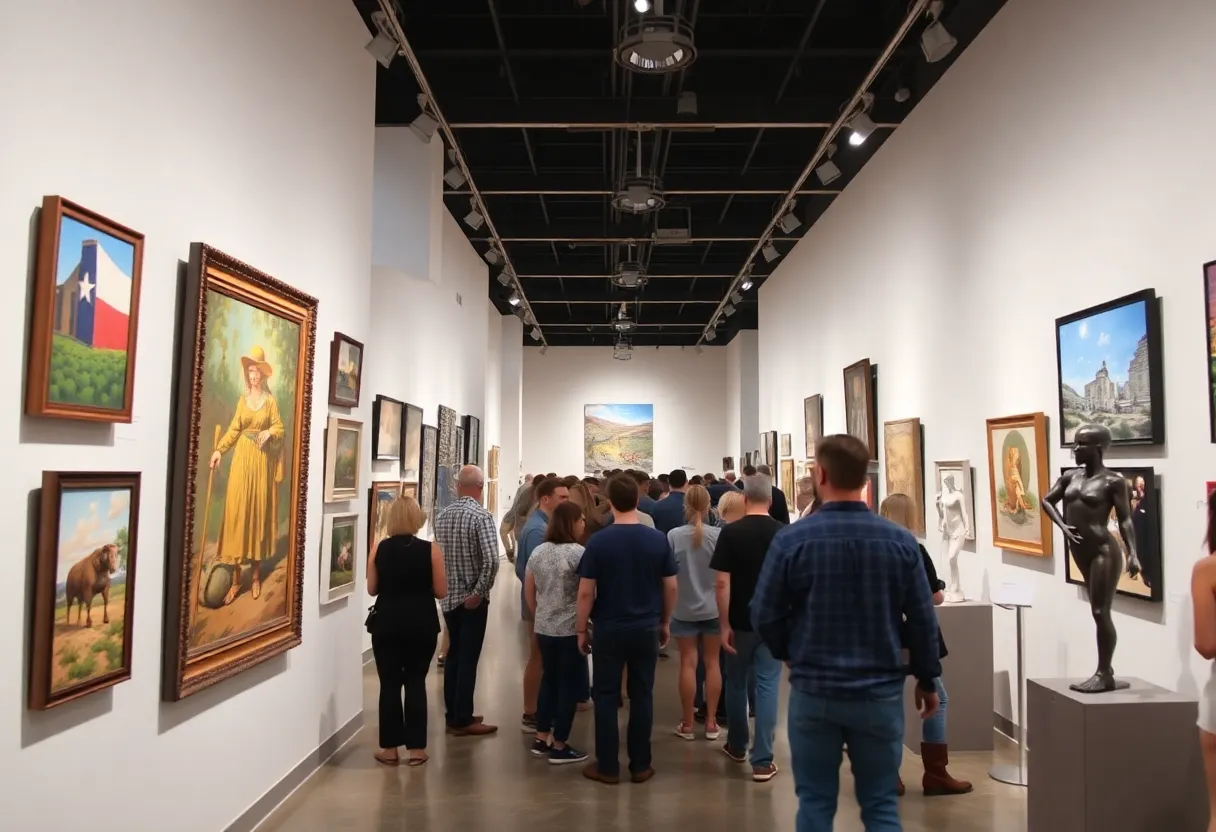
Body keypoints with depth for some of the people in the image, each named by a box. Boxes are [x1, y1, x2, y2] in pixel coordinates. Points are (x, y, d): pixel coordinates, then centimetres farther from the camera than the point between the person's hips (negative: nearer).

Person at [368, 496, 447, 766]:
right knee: (416, 683, 9)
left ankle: (390, 748, 15)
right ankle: (416, 748, 12)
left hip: (387, 624, 1)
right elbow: (441, 592, -7)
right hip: (421, 625, -1)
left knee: (389, 684, 9)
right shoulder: (430, 550, -10)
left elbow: (372, 589, 1)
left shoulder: (379, 549, -5)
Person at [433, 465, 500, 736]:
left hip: (448, 596, 6)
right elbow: (491, 560, -25)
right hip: (471, 598, -6)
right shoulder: (481, 516, -16)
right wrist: (479, 591, -16)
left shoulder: (442, 516, 4)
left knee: (453, 654, 16)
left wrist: (446, 585, 15)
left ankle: (453, 715, 24)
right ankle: (463, 720, 7)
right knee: (468, 658, 1)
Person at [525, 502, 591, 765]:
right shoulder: (577, 553, -16)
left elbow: (528, 591, 12)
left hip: (543, 628, 7)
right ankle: (559, 748, 11)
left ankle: (542, 739, 25)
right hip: (570, 630, -7)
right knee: (569, 685, 4)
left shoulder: (538, 551, 5)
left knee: (549, 680, 18)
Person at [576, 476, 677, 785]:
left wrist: (582, 629, 3)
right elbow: (670, 587, 1)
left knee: (606, 696, 9)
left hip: (609, 629, -2)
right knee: (642, 695, 11)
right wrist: (665, 623, 14)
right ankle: (640, 766, 18)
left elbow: (586, 592, -9)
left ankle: (608, 766, 15)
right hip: (646, 628, 2)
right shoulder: (658, 540, -5)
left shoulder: (598, 541, -11)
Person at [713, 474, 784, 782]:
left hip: (740, 621, -1)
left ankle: (737, 746, 32)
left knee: (736, 683, 16)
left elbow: (722, 582, -13)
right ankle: (762, 761, 3)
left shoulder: (730, 532, -9)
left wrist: (725, 624, -7)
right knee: (767, 686, 4)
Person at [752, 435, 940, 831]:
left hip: (814, 690, -1)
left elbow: (765, 617, -7)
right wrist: (927, 680, 14)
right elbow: (922, 621, -1)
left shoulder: (791, 538, -12)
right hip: (881, 691, 1)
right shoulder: (901, 541, -7)